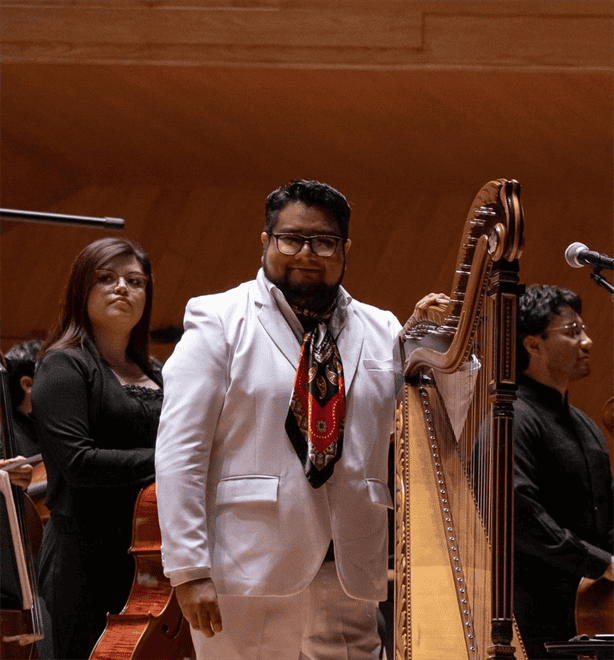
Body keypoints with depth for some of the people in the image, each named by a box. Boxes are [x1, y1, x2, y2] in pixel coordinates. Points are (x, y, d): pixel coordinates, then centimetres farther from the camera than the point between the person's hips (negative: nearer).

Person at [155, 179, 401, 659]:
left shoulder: (383, 332, 15)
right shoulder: (218, 321, 3)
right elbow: (179, 451, -4)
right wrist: (190, 570, -12)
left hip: (348, 582, 4)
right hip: (248, 575, -3)